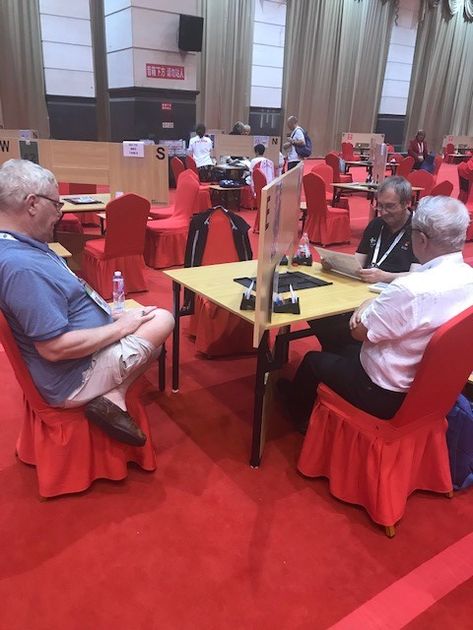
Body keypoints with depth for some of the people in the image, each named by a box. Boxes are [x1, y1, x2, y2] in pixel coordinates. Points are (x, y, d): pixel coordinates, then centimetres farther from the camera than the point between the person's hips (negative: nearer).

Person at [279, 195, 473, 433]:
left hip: (387, 394, -8)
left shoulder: (413, 288, -35)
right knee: (350, 351, 30)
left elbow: (359, 331, -20)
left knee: (313, 360, 16)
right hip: (427, 387, 8)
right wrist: (376, 304, -7)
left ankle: (300, 416, 45)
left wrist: (369, 305, -3)